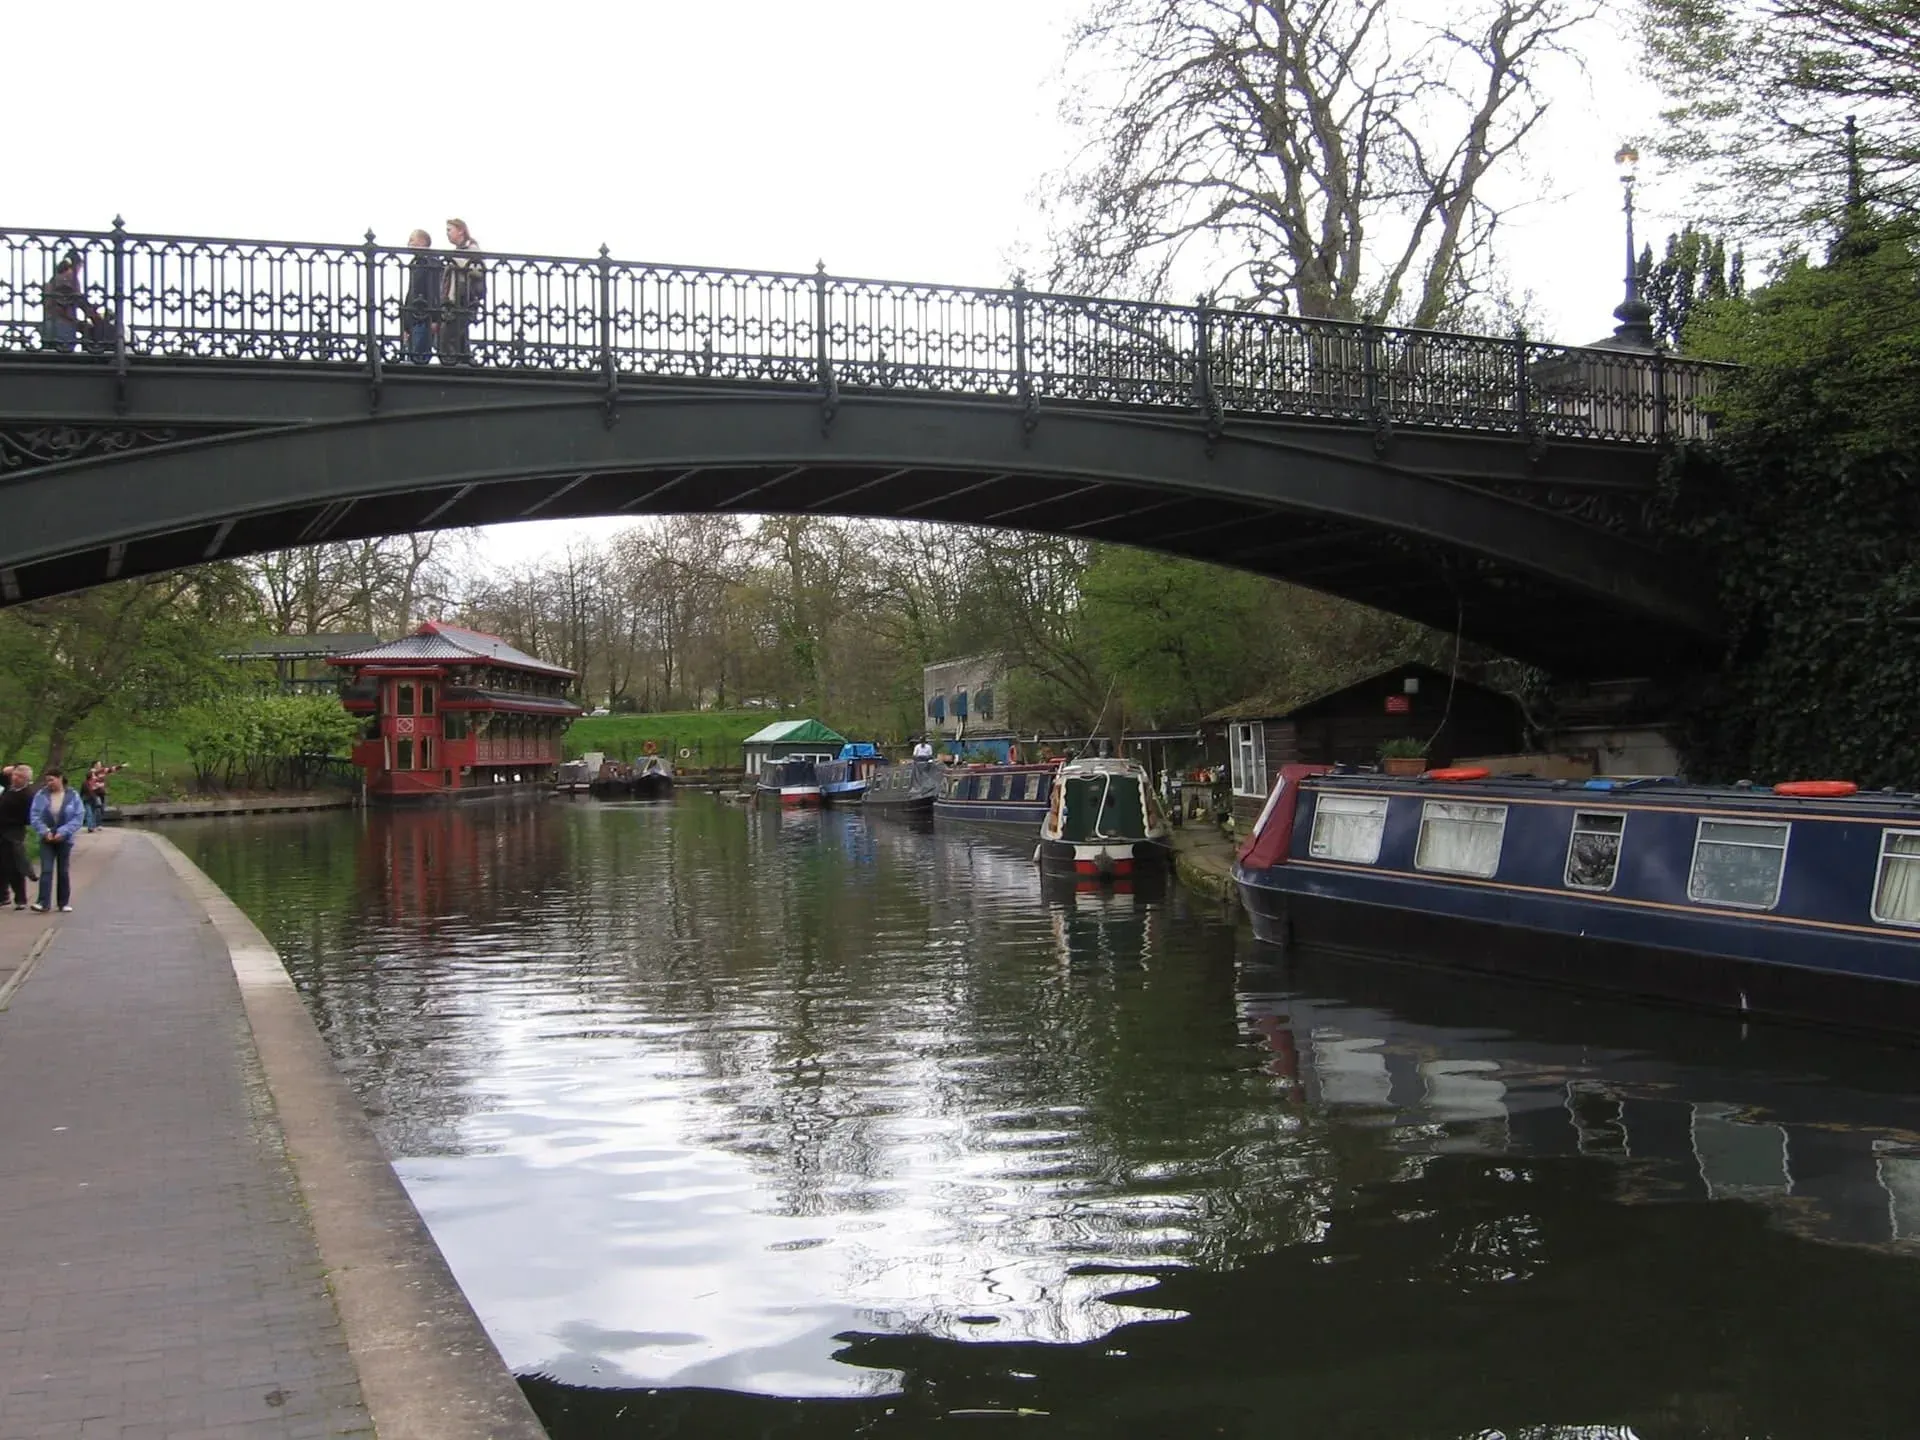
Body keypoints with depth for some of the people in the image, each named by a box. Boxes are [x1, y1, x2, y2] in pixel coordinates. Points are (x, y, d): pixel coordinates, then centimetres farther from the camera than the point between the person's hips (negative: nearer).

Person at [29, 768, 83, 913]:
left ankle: (64, 903, 15)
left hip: (64, 840, 0)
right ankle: (44, 902, -13)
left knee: (64, 871, 7)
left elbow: (78, 817, -7)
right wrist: (45, 831, -15)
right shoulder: (41, 795, -1)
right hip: (46, 839, 0)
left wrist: (63, 832, -16)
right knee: (46, 870, -9)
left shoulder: (72, 796, -4)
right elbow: (34, 816, -4)